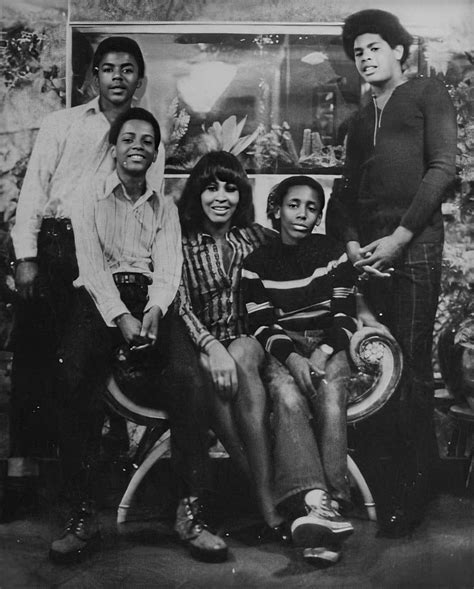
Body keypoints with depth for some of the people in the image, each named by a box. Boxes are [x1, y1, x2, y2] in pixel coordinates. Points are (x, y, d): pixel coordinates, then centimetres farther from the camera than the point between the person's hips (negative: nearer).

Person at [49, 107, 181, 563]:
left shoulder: (164, 206, 21)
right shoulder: (91, 193, 12)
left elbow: (169, 267, 5)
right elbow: (90, 262, -1)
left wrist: (154, 310, -17)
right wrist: (120, 316, -17)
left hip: (150, 299, 3)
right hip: (100, 297, -3)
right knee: (74, 380, -31)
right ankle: (82, 514, -26)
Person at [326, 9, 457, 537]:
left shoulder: (427, 93, 10)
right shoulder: (361, 121, 27)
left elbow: (442, 166, -3)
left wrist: (401, 236, -10)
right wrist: (350, 241, 1)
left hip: (413, 242, -5)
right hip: (367, 247, 6)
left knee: (411, 368, -7)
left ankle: (412, 495, 1)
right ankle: (378, 488, 9)